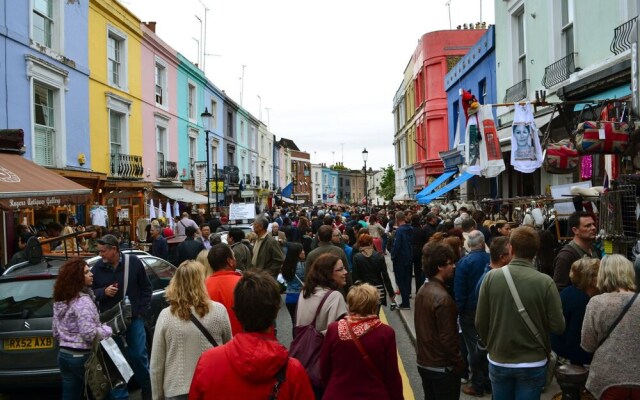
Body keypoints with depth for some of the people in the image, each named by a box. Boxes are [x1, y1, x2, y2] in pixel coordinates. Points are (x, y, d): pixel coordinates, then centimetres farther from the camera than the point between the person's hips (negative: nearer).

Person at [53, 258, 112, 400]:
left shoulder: (60, 300, 7)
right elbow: (89, 333, -24)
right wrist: (110, 329, -10)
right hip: (82, 357, -8)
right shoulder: (83, 301, -20)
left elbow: (55, 331, 15)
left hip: (64, 355, 8)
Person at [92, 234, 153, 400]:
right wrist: (103, 292, -15)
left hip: (134, 318, -1)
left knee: (139, 355, 2)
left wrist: (142, 310, -2)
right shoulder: (97, 268, -4)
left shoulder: (133, 262, -6)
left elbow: (146, 288, 3)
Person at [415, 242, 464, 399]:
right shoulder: (442, 298, -24)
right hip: (442, 367, -8)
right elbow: (448, 338, -22)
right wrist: (459, 364, -10)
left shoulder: (422, 290, 3)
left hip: (424, 363, 8)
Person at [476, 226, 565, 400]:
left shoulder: (491, 277, -13)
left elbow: (480, 322, -6)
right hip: (532, 364, -1)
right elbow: (558, 326, -13)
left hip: (498, 362, 1)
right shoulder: (545, 282, -17)